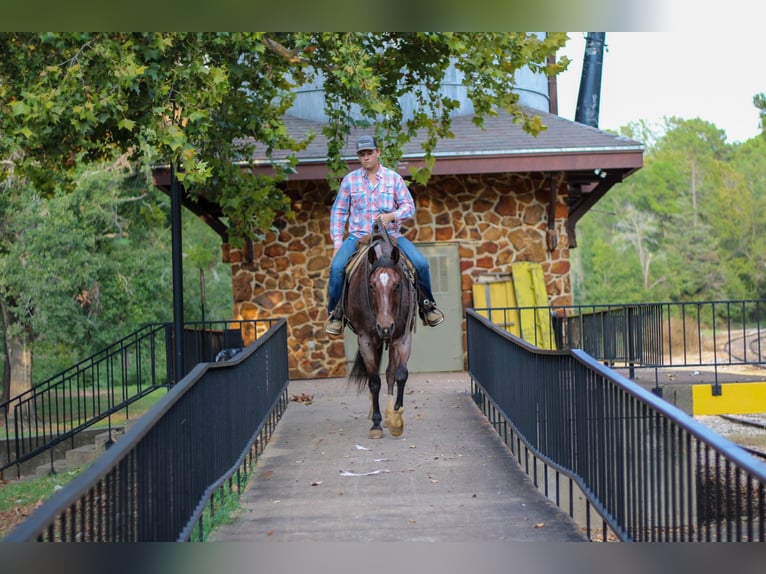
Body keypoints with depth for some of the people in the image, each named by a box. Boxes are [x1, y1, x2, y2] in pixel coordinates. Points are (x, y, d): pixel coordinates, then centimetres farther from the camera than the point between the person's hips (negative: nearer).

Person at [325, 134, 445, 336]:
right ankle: (335, 313, -7)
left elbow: (409, 206, 3)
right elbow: (338, 211, 8)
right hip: (358, 236, 0)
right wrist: (337, 241, 1)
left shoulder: (393, 178, 4)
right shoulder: (350, 180, 5)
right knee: (337, 267, -26)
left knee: (421, 264, -18)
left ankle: (427, 304, 6)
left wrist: (391, 216, -17)